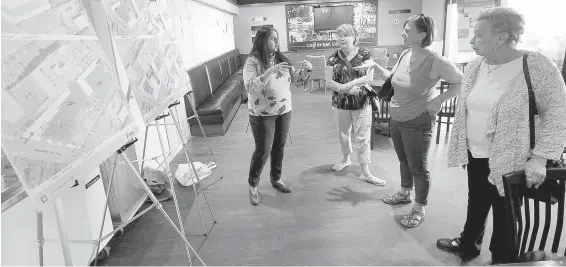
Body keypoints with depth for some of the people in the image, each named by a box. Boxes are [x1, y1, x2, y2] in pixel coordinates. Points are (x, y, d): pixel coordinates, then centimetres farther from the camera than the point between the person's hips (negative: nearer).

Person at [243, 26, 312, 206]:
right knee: (263, 151, 1)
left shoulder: (280, 58, 4)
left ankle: (276, 179, 35)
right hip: (263, 114, -6)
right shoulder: (253, 61, -14)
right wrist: (269, 72, -34)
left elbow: (294, 76, 14)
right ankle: (253, 186, 20)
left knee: (279, 147, 15)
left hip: (284, 111, 6)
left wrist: (305, 69, -7)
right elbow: (249, 87, -26)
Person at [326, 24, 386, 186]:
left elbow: (369, 77, -13)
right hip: (340, 102, 3)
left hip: (362, 102, -2)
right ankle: (346, 159, 42)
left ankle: (365, 173, 6)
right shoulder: (334, 57, 0)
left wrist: (348, 84, -23)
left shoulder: (364, 54, -4)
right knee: (343, 133, 17)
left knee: (363, 137, -1)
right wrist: (342, 88, -21)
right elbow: (328, 81, -4)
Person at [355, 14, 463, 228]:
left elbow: (462, 83, -12)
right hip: (396, 119, 7)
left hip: (417, 123, -7)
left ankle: (419, 209, 26)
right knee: (404, 160, 24)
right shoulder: (405, 54, -1)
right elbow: (392, 78, 15)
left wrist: (439, 100, -20)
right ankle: (404, 193, 45)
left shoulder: (435, 62, -22)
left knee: (418, 167, 8)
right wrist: (375, 66, 4)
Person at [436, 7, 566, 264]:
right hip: (475, 156, 6)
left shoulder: (536, 66, -17)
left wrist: (539, 158, -19)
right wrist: (462, 147, 13)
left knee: (505, 217, 10)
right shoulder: (475, 66, 2)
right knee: (475, 204, 23)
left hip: (510, 161, -5)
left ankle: (502, 259, 31)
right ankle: (468, 243, 45)